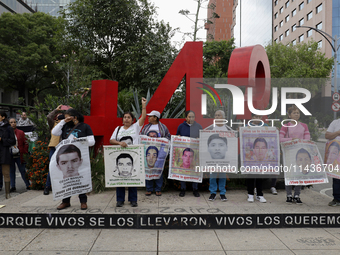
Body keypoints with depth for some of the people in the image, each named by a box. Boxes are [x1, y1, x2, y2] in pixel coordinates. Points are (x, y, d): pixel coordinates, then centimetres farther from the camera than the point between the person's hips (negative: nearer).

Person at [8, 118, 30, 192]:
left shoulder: (21, 132, 4)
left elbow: (25, 143, 5)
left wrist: (25, 153, -2)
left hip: (19, 155, -1)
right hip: (10, 156, 1)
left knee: (23, 171, 4)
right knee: (11, 171, 9)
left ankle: (28, 185, 13)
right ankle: (13, 187, 17)